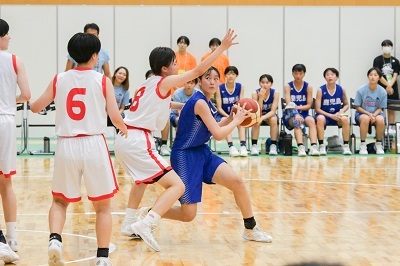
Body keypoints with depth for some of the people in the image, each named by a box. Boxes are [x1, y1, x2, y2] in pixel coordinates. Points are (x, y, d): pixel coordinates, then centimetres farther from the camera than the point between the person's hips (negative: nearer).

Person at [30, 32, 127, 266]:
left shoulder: (59, 80, 5)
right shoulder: (103, 81, -2)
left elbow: (36, 107, 14)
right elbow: (115, 117, -6)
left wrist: (33, 103, 37)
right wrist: (124, 128, 16)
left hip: (66, 146, 2)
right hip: (94, 145, -2)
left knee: (60, 201, 20)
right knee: (103, 205, 12)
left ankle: (55, 239, -5)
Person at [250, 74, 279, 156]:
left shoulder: (275, 93, -17)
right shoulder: (255, 93, -18)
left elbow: (273, 111, -21)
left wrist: (262, 118, -38)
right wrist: (261, 98, -36)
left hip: (270, 115, 0)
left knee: (273, 119, -33)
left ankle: (273, 145, -24)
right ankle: (254, 146, -25)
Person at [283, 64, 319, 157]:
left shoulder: (308, 87, 5)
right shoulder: (288, 86, 0)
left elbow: (309, 105, 1)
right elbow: (289, 104, -13)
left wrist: (297, 107, -14)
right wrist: (296, 115, -30)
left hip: (304, 113, 2)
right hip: (290, 115, -2)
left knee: (311, 120, -30)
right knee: (297, 121, -35)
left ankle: (314, 147, -44)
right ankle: (301, 147, -49)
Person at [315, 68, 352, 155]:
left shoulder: (341, 89, 0)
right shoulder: (321, 90, -7)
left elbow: (346, 104, 14)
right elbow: (317, 109, -8)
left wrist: (341, 111, -8)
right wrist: (331, 115, -18)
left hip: (337, 115, 2)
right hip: (324, 115, -2)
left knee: (345, 119, -31)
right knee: (320, 119, -37)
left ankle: (346, 146, -22)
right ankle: (321, 146, -31)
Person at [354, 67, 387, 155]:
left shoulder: (382, 91, -7)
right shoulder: (361, 90, -11)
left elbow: (380, 108, 0)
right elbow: (357, 107, -5)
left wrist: (374, 115, -21)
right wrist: (368, 114, -19)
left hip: (376, 114, 1)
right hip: (362, 113, -1)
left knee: (380, 120, -34)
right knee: (365, 118, -37)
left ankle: (378, 144, -11)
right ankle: (363, 145, -24)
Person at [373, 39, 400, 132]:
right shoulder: (378, 60, -1)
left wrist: (389, 86, -15)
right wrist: (388, 85, -14)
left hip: (392, 88, 3)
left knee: (391, 109, 5)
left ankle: (391, 128, 9)